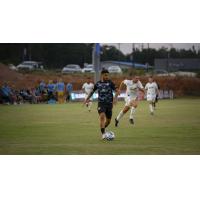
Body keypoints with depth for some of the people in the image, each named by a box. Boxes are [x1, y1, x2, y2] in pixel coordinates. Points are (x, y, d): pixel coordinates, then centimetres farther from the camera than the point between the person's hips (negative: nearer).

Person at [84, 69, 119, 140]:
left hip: (109, 103, 1)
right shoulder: (98, 84, 5)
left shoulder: (110, 83, 0)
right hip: (101, 103, -1)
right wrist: (87, 99, 20)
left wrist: (115, 98, -23)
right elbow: (92, 91, 22)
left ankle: (103, 128, 38)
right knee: (102, 116, -25)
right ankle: (103, 134, -25)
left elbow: (117, 91, -6)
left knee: (108, 120, 7)